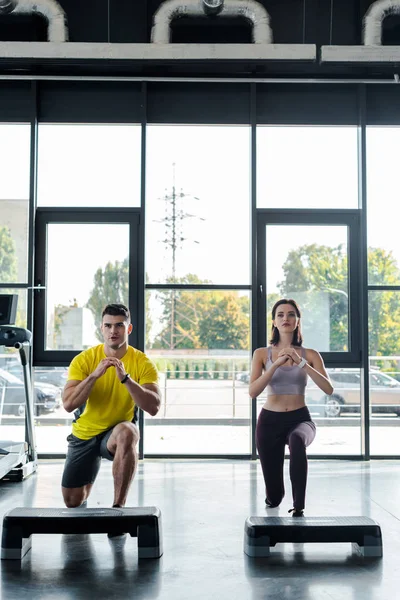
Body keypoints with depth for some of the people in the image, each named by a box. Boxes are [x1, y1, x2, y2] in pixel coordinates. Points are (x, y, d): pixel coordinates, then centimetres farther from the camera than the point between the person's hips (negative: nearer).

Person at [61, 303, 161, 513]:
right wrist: (95, 375, -34)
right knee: (72, 502, 9)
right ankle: (86, 490, 49)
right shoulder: (84, 359, -15)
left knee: (126, 432, -40)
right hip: (84, 435, 2)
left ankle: (118, 505, -27)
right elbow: (69, 405, -24)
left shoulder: (143, 363, -17)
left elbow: (153, 407, -27)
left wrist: (125, 378, -37)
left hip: (117, 432, -2)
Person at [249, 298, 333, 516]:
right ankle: (276, 493, 48)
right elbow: (253, 391, -14)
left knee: (297, 440, -42)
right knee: (272, 498, 8)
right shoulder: (262, 354, -1)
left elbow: (328, 389, -14)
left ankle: (298, 507, -33)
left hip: (300, 419, -1)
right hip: (269, 421, 1)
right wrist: (276, 364, -25)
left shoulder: (310, 354, 0)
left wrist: (301, 363, -24)